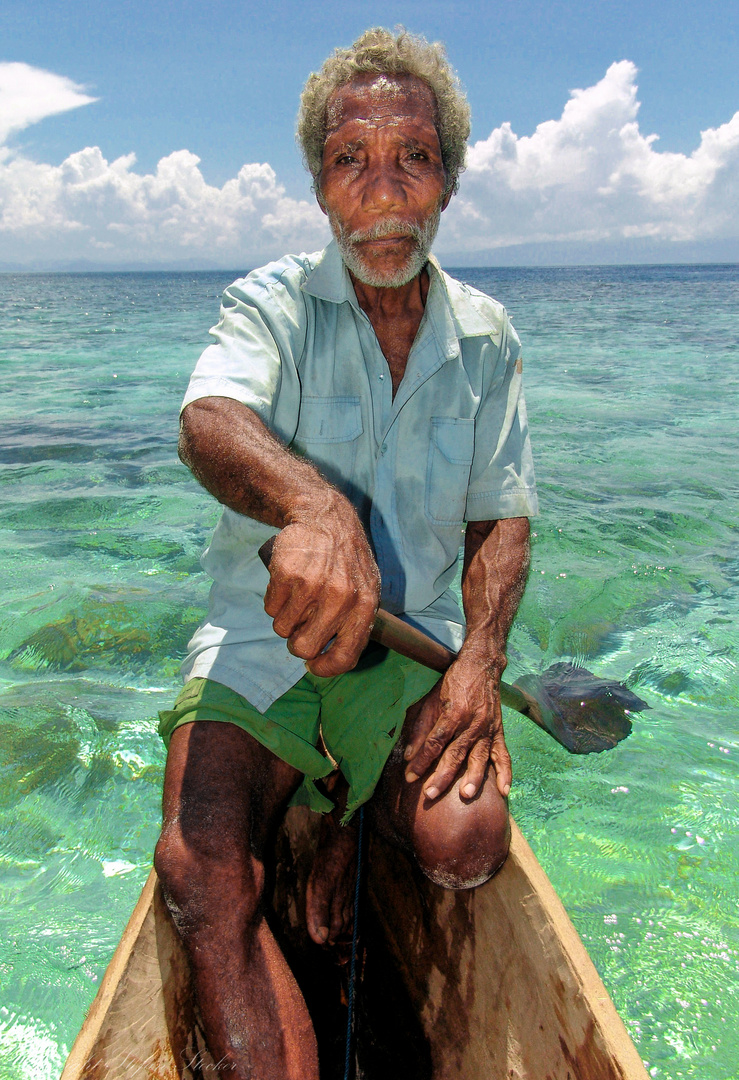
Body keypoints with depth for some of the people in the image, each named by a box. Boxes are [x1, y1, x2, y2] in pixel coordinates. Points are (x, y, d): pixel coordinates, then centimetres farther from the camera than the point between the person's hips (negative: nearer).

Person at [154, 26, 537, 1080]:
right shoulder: (272, 303, -4)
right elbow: (209, 422, -26)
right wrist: (313, 506, -49)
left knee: (465, 844, -21)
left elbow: (501, 517, 5)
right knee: (198, 868, -24)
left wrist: (481, 655, -13)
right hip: (261, 637, -1)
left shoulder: (487, 337, 5)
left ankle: (353, 815, 13)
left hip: (413, 642, 2)